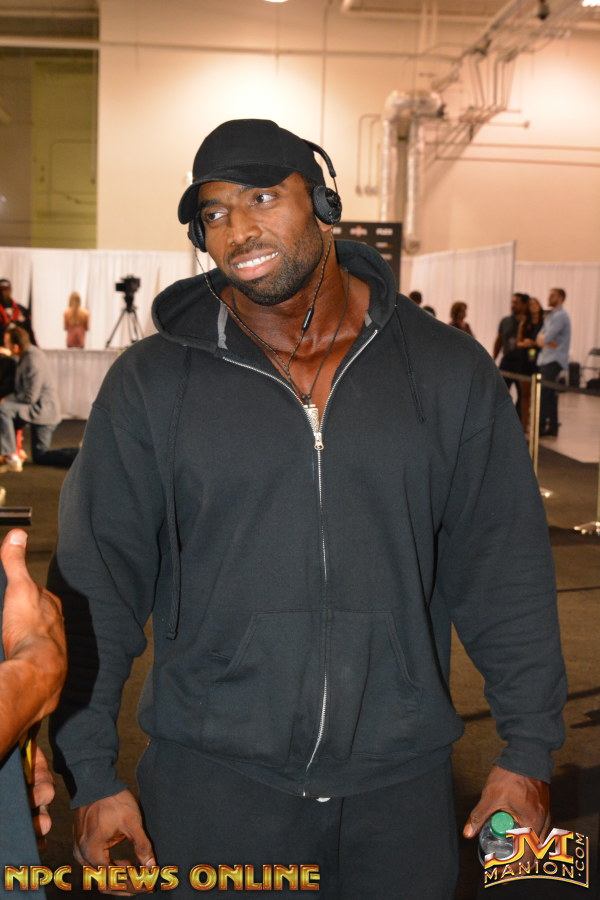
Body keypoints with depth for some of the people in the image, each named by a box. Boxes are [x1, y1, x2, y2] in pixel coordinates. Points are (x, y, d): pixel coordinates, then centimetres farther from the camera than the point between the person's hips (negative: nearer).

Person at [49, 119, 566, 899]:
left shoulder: (448, 371, 1)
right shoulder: (150, 383, -1)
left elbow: (505, 570, 3)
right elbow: (96, 584, -1)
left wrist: (528, 750, 1)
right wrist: (91, 775, -4)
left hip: (401, 780, 1)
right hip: (211, 781, -1)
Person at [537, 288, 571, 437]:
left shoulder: (560, 316, -11)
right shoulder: (550, 316, 19)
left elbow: (547, 338, -19)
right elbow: (540, 339, 12)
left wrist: (543, 338, 3)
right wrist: (545, 341, -8)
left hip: (554, 361, -9)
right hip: (545, 360, 9)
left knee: (544, 394, -11)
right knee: (550, 395, 10)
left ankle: (540, 428, -10)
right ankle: (552, 427, 14)